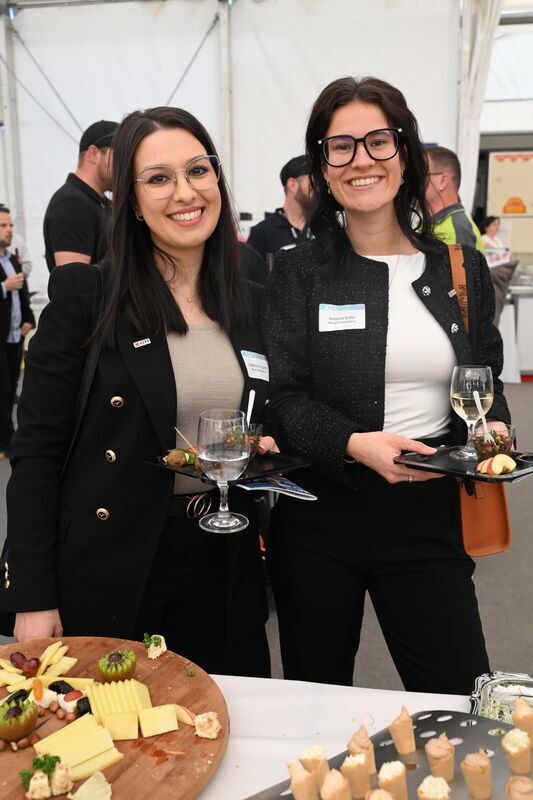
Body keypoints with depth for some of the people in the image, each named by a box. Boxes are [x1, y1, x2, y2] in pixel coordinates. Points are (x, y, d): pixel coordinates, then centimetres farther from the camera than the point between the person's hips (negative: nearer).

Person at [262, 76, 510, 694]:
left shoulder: (461, 268, 6)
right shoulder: (297, 272, -2)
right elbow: (281, 398, -7)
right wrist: (353, 444, -24)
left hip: (429, 516, 2)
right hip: (319, 520, -1)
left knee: (462, 702, 6)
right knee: (315, 703, 16)